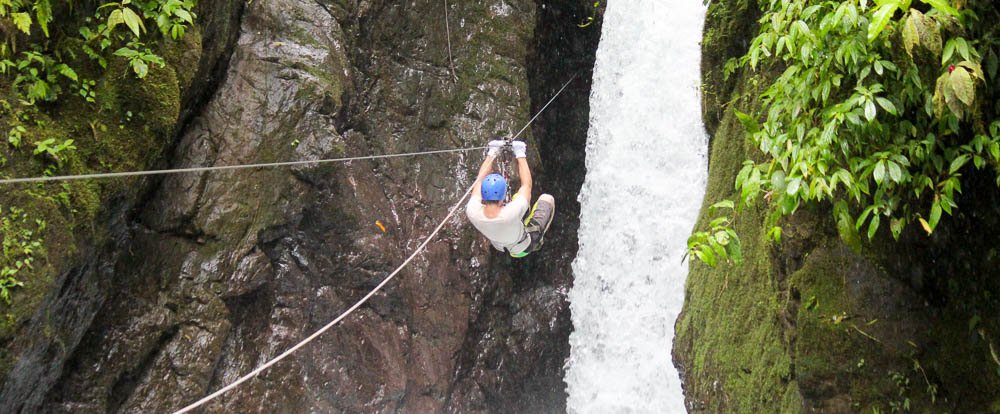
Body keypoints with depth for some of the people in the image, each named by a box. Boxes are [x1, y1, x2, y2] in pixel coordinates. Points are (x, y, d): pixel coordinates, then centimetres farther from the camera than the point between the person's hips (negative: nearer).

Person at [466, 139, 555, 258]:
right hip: (525, 247, -4)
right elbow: (527, 185, -29)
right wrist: (520, 155, -19)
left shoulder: (472, 212, -36)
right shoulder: (512, 214, -46)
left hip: (500, 246, 4)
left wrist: (491, 154, -10)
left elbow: (480, 180, -18)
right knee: (547, 198, 12)